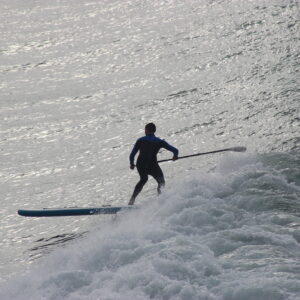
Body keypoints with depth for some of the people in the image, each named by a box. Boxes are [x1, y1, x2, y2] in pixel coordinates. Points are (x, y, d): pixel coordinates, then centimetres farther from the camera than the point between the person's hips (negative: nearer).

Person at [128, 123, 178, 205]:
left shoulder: (140, 140, 9)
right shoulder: (159, 142, 6)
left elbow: (132, 155, 8)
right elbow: (175, 150, 3)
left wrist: (132, 164, 27)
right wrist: (175, 156, 25)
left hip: (140, 166, 2)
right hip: (152, 166, -2)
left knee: (143, 179, 31)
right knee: (161, 182, 19)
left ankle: (132, 200, 24)